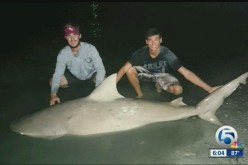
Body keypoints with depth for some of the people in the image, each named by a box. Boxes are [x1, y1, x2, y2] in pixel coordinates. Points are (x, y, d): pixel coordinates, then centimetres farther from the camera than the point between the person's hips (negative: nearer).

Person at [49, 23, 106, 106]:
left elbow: (100, 69, -35)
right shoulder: (63, 53, -27)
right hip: (74, 75, 2)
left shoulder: (90, 48, -33)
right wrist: (53, 95, -37)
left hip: (91, 73, -2)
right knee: (52, 82, -12)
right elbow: (57, 74, -25)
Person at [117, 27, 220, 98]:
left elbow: (186, 73, -35)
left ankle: (159, 85, 7)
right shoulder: (141, 52, -29)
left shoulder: (167, 54, -33)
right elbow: (124, 68, -26)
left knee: (178, 90, -29)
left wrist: (209, 89, -41)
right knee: (130, 70, -31)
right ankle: (139, 94, -4)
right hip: (146, 73, 0)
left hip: (161, 75, 0)